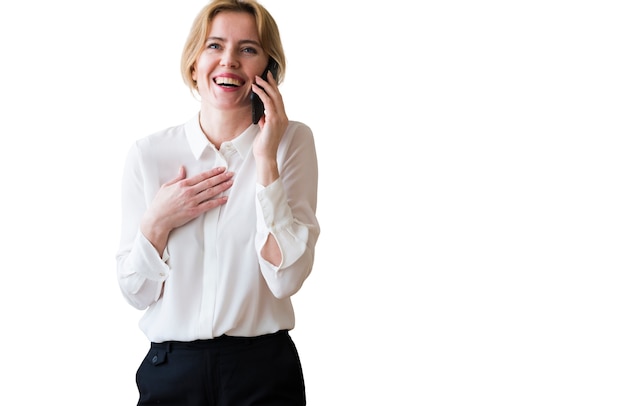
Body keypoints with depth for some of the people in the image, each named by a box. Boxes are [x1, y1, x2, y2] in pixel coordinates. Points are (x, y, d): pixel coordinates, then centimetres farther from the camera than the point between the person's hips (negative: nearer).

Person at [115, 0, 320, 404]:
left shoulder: (293, 141, -6)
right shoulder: (148, 154, -3)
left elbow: (287, 278, -16)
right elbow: (136, 292, 1)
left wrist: (265, 159, -17)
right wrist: (158, 223, -15)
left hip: (264, 371, -1)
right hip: (170, 369, 2)